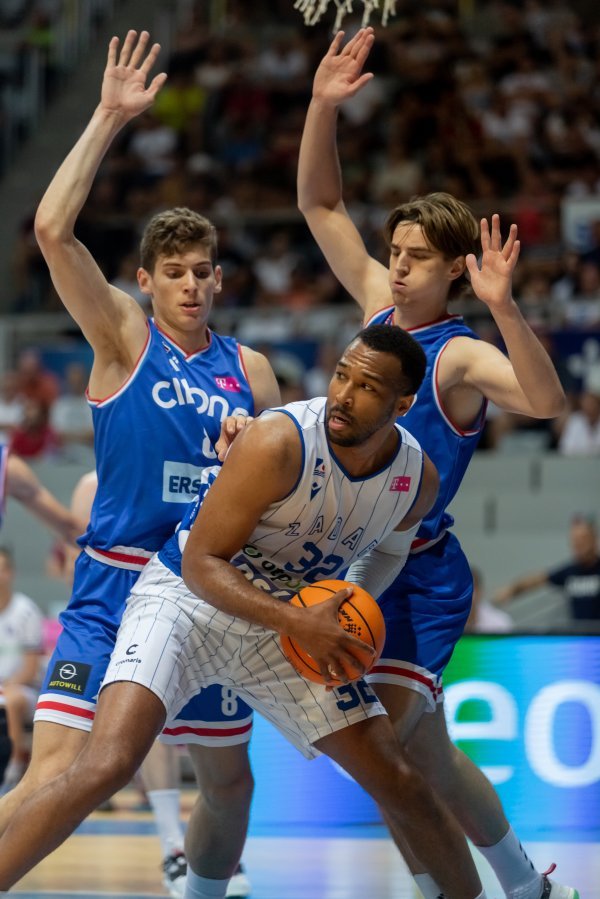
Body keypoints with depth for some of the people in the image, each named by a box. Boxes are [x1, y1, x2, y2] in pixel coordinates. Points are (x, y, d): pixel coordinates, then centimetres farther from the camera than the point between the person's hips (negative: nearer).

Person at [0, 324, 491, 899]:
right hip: (187, 596, -5)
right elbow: (201, 563, -22)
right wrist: (297, 623, -32)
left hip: (295, 621, 5)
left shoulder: (418, 479, -8)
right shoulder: (279, 442, -26)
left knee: (400, 782, 4)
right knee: (107, 765, -27)